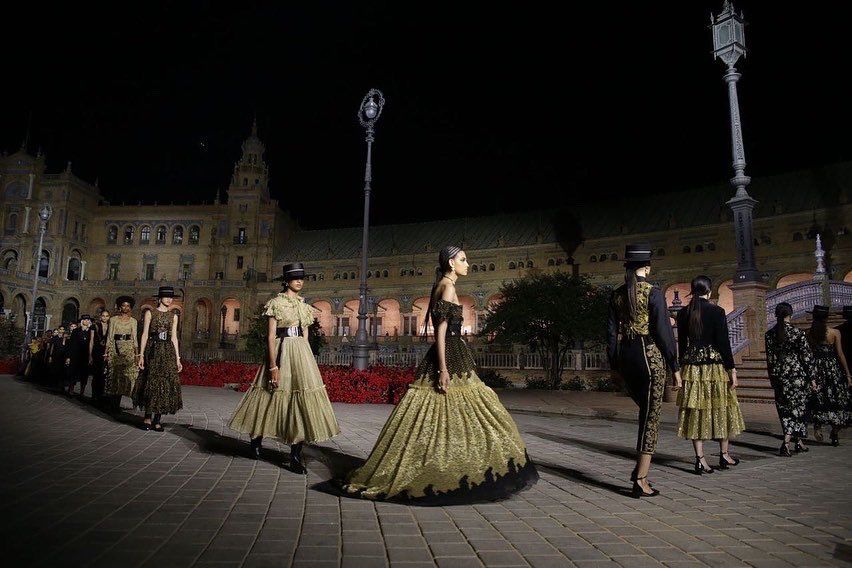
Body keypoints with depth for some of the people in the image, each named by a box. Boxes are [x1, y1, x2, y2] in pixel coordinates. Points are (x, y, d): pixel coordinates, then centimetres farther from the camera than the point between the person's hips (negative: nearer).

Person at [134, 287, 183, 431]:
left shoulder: (173, 316, 13)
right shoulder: (150, 313, 4)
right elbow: (145, 335, 1)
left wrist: (178, 359, 9)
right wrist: (141, 355, -6)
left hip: (168, 352, 3)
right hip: (153, 350, -3)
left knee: (165, 385, -1)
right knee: (151, 384, -5)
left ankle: (157, 420, 5)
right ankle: (147, 418, 6)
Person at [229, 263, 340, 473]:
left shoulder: (304, 306, 14)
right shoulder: (276, 303, -3)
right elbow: (271, 336, -8)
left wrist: (306, 361, 12)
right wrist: (273, 366, -15)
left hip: (301, 353, 5)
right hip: (282, 351, -5)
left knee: (302, 401, -2)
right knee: (274, 398, 3)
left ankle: (296, 455, 2)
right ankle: (256, 441, 28)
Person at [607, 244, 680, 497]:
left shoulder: (617, 294, 6)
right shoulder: (653, 293, -8)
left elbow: (611, 331, 7)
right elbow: (663, 331, -10)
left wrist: (614, 365, 14)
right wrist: (674, 367, -4)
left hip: (624, 356, 5)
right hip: (650, 356, -5)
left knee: (645, 412, 22)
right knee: (651, 417, 3)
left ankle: (640, 467, 20)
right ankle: (640, 479, 4)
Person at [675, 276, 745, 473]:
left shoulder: (683, 313, 4)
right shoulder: (717, 312, -7)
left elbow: (681, 343, 8)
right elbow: (723, 343, -9)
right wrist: (732, 369, -3)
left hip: (691, 367, 3)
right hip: (715, 365, -3)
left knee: (696, 411, 4)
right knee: (721, 409, 12)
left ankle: (700, 459, 5)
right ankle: (724, 454, 23)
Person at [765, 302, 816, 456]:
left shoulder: (770, 334, -1)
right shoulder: (797, 332, -9)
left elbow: (770, 358, 3)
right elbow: (807, 357, -7)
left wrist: (773, 378, 12)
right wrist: (811, 378, 0)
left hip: (780, 377, 3)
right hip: (798, 375, -3)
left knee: (785, 409, 13)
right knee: (798, 408, 7)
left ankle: (799, 443, 19)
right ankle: (786, 442, -2)